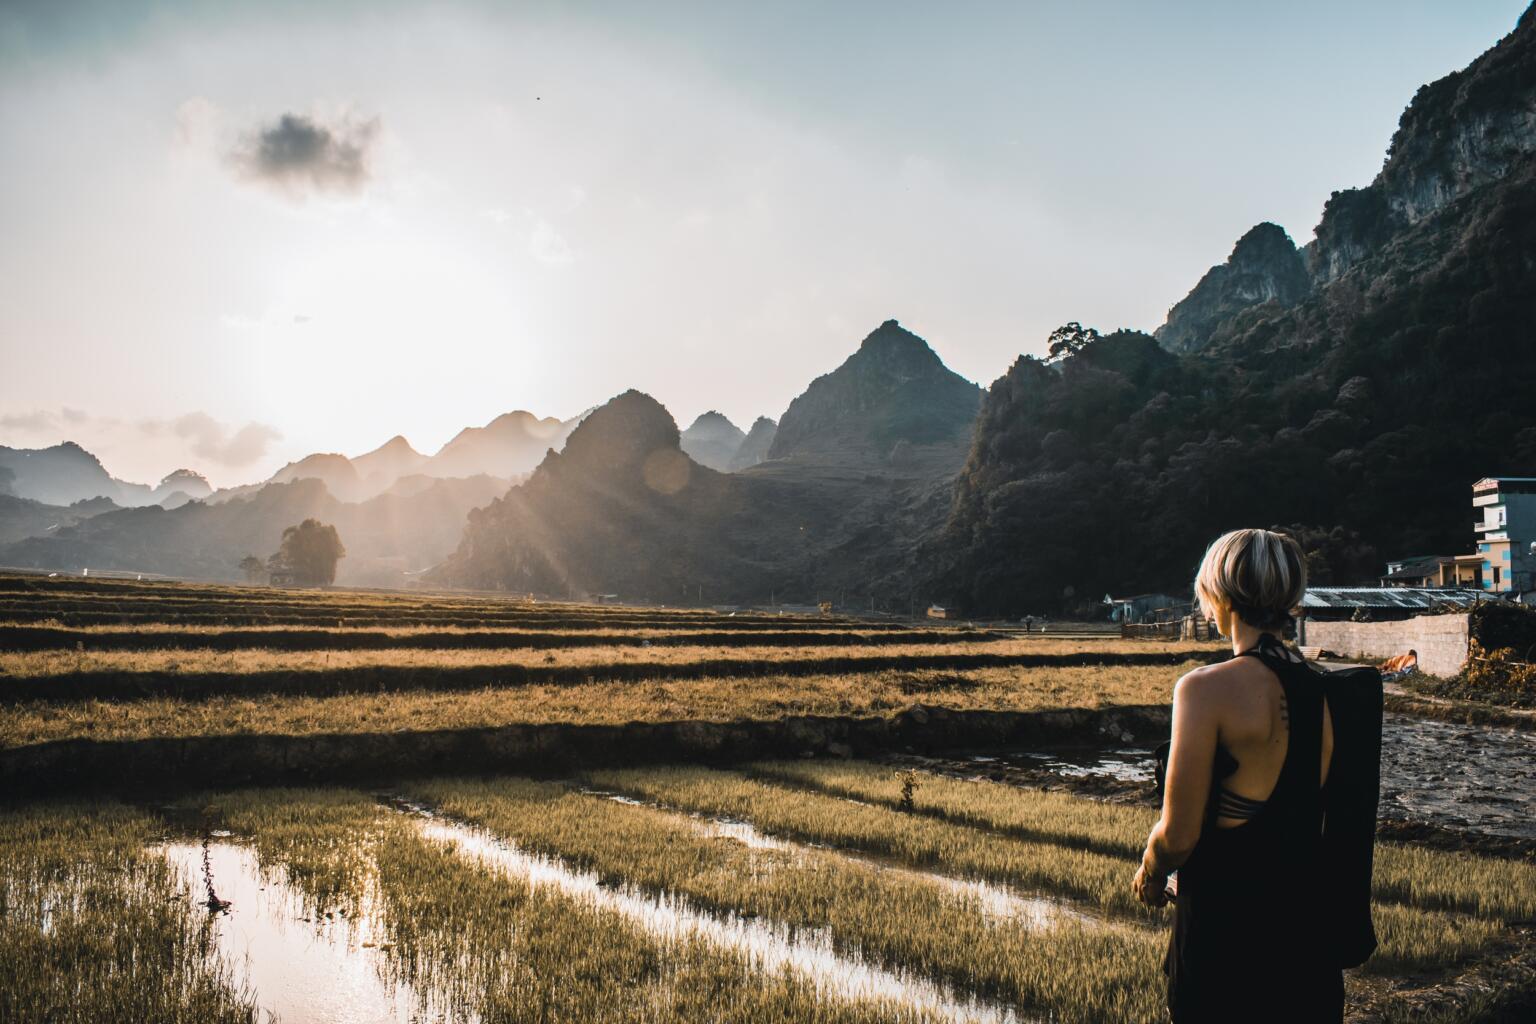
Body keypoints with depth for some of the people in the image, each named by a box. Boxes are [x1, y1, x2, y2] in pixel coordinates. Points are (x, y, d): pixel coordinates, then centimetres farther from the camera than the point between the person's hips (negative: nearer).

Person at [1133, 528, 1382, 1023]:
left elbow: (1178, 834, -18)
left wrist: (1150, 878, 3)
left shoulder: (1206, 689, -20)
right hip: (1310, 931, 6)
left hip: (1226, 931, -6)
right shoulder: (1327, 691, 0)